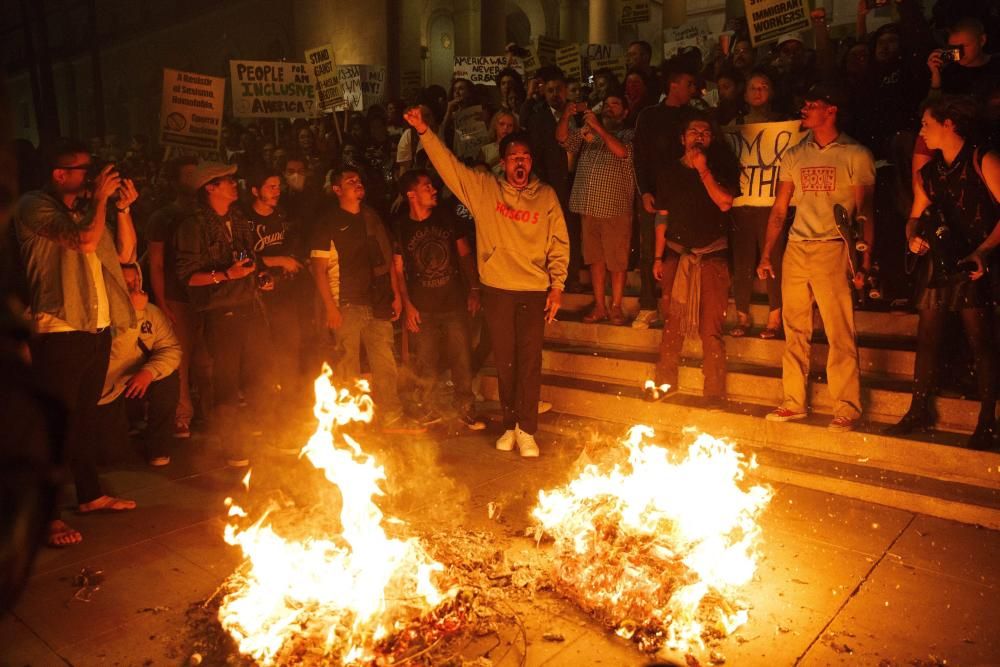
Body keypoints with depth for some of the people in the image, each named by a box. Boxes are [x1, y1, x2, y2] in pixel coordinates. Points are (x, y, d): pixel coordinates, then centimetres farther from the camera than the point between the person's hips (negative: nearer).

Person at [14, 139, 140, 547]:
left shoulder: (86, 207, 16)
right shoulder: (34, 206, -8)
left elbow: (124, 253, 13)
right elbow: (85, 241, -22)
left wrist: (122, 208, 2)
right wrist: (101, 198, -9)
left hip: (98, 331, 8)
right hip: (59, 334, -8)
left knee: (85, 420, 18)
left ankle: (90, 494, 30)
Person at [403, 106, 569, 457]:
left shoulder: (546, 196, 6)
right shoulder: (483, 188, 5)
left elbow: (559, 244, 6)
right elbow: (447, 164, 0)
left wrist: (557, 286, 0)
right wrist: (424, 131, -12)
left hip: (534, 291, -1)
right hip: (497, 290, 1)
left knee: (530, 361, -2)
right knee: (504, 362, 9)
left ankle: (526, 430, 9)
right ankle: (510, 425, 23)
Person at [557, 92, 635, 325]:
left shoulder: (628, 135, 4)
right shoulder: (587, 133, 17)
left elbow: (622, 152, -17)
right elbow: (562, 137, 5)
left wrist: (598, 127, -19)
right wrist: (566, 115, -13)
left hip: (616, 208, -4)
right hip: (589, 206, 4)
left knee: (617, 260, 0)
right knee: (595, 258, 8)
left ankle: (616, 307, 9)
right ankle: (599, 306, 15)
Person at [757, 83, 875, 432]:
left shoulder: (856, 155, 2)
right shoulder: (794, 156, 15)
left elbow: (865, 213, 0)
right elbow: (779, 210, 15)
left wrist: (864, 262, -8)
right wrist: (766, 255, 8)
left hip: (833, 250, -4)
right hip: (795, 250, 4)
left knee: (840, 334, -5)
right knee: (794, 332, 8)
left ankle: (847, 409, 3)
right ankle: (793, 402, 17)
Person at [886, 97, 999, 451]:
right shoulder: (929, 172, 13)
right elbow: (916, 216, 19)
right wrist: (913, 236, -3)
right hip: (938, 262, 6)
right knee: (926, 337, 8)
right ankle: (920, 411, 19)